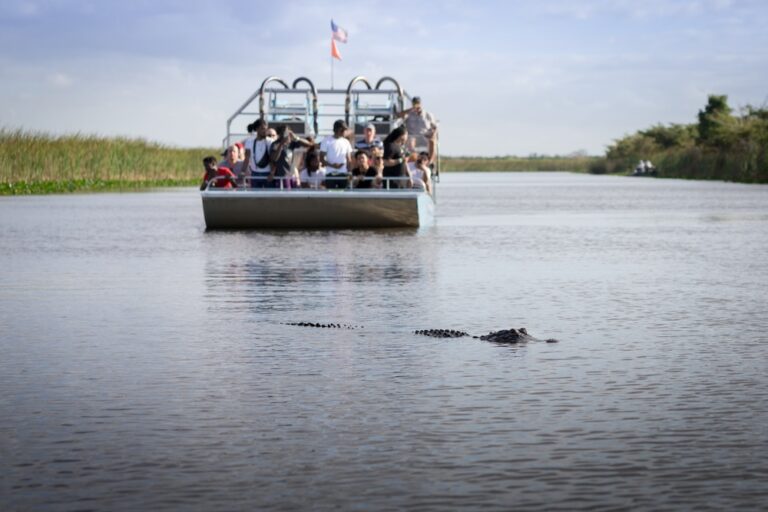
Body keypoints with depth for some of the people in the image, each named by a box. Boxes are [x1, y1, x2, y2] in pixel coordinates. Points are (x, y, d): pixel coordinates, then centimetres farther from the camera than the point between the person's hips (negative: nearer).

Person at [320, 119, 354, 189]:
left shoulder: (346, 142, 9)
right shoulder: (327, 141, -3)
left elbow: (349, 159, 11)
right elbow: (321, 158, -5)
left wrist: (349, 172, -2)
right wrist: (332, 165, -20)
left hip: (343, 174, 3)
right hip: (330, 174, -3)